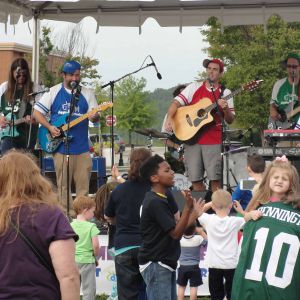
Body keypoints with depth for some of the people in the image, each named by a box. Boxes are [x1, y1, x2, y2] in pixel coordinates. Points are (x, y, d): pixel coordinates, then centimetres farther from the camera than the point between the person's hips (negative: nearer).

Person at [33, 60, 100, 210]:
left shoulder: (87, 93, 9)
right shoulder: (53, 92, 4)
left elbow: (95, 116, 6)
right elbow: (36, 112, 5)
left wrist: (94, 117, -19)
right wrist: (49, 127, -9)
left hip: (82, 148, 2)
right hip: (60, 146, -1)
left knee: (83, 185, 0)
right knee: (63, 185, 0)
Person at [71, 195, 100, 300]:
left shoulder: (71, 225, 1)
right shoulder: (91, 226, -12)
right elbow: (95, 245, -17)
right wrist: (96, 256, 0)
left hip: (73, 260, 5)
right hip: (87, 260, -5)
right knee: (89, 289, 3)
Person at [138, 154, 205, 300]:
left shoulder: (160, 200, 14)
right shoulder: (155, 202, -19)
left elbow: (175, 229, 17)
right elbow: (176, 233, -20)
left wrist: (195, 213, 22)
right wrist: (188, 207, -27)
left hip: (165, 263, 11)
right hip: (156, 265, -10)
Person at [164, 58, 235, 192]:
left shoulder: (225, 93, 8)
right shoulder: (194, 88, 11)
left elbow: (230, 120, 7)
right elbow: (176, 102, 4)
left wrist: (226, 109, -15)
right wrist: (169, 118, -14)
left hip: (214, 142, -1)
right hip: (192, 139, 2)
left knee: (215, 179, -10)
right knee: (195, 179, 1)